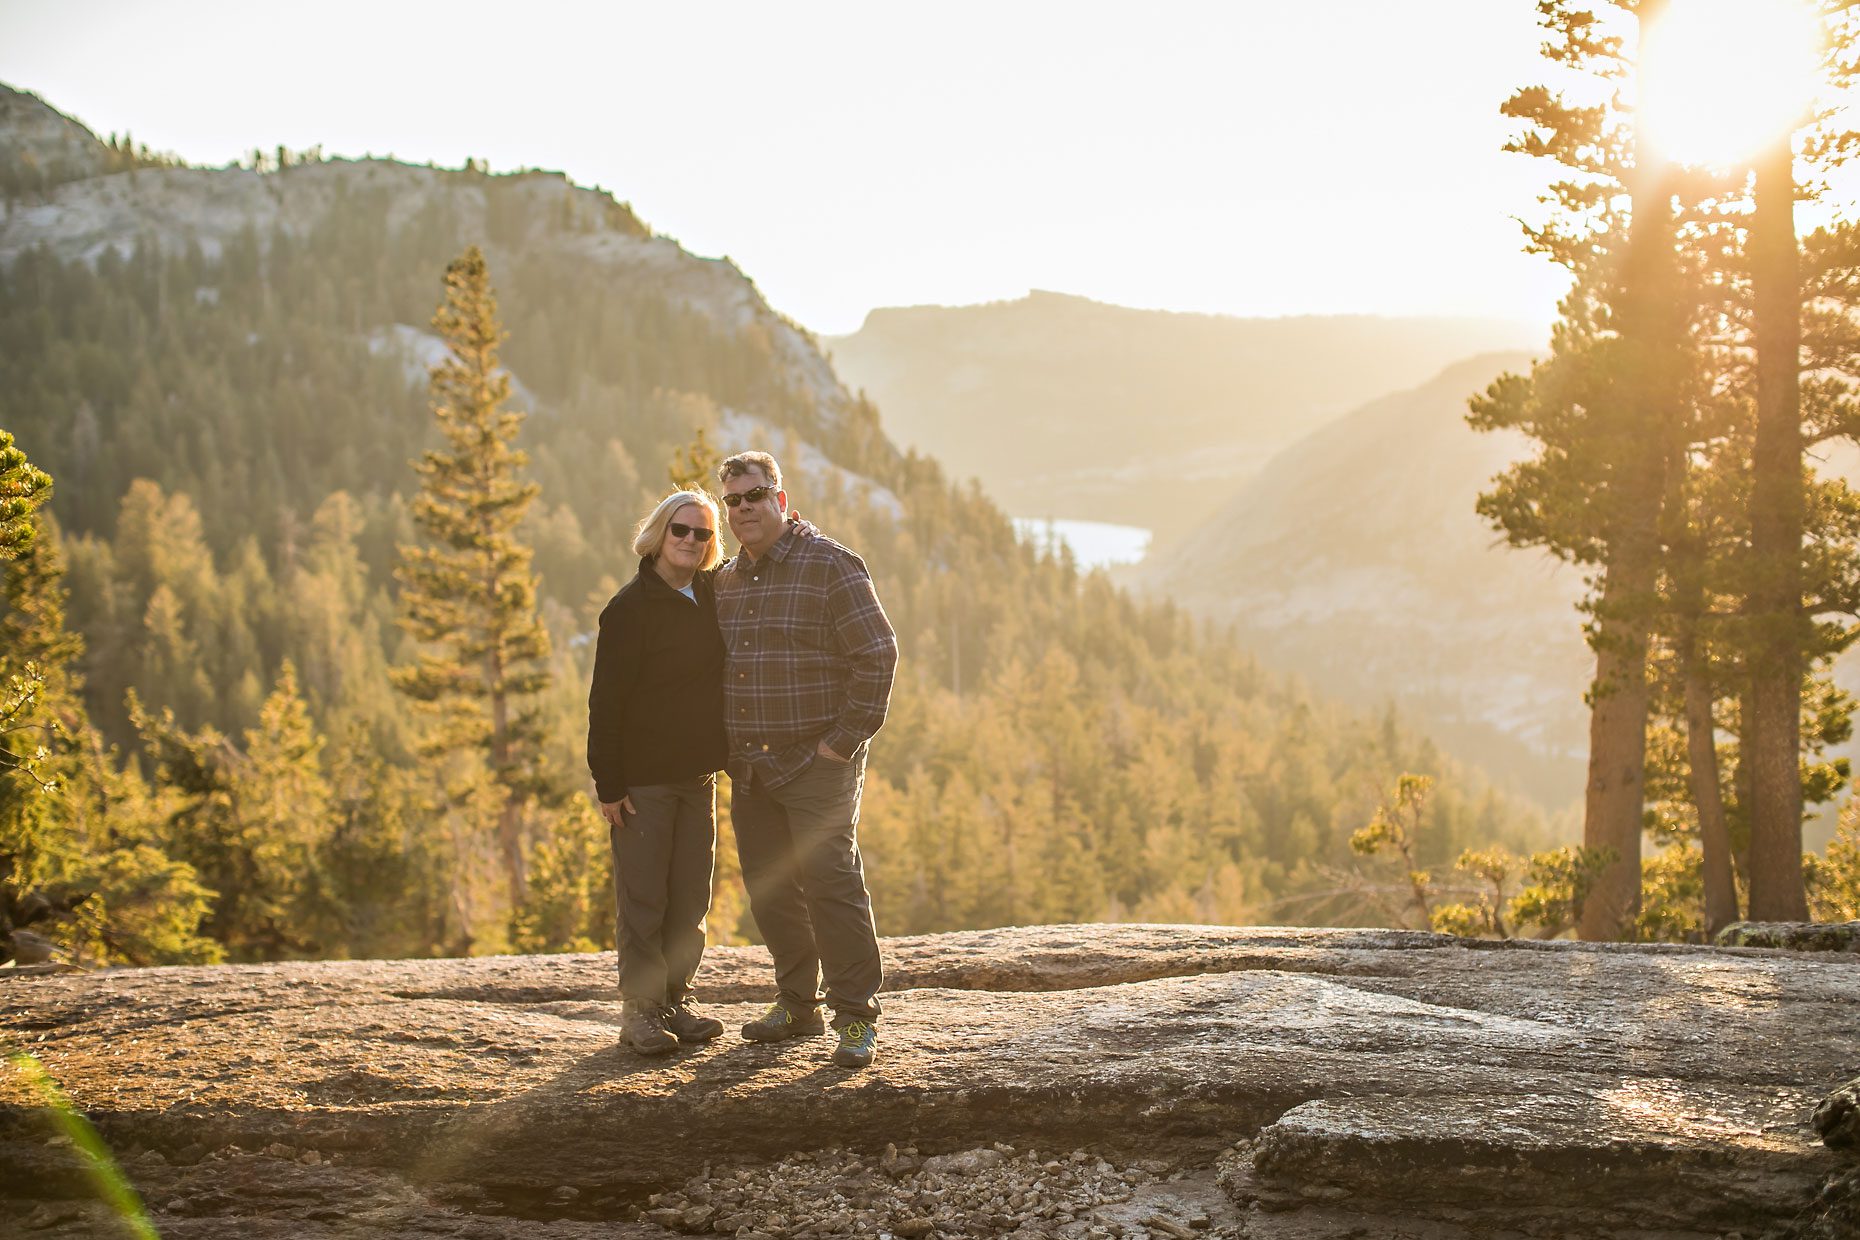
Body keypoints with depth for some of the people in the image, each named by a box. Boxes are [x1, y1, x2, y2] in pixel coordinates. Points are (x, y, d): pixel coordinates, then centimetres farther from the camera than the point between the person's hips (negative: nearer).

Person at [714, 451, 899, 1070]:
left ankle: (856, 1016, -3)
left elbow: (877, 654, -10)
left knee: (830, 883, -10)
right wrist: (727, 748, 15)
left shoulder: (829, 566, -7)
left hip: (816, 763, -7)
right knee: (769, 890, 10)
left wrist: (845, 740, -13)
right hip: (749, 768, 7)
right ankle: (797, 1002, 22)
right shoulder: (724, 582, 14)